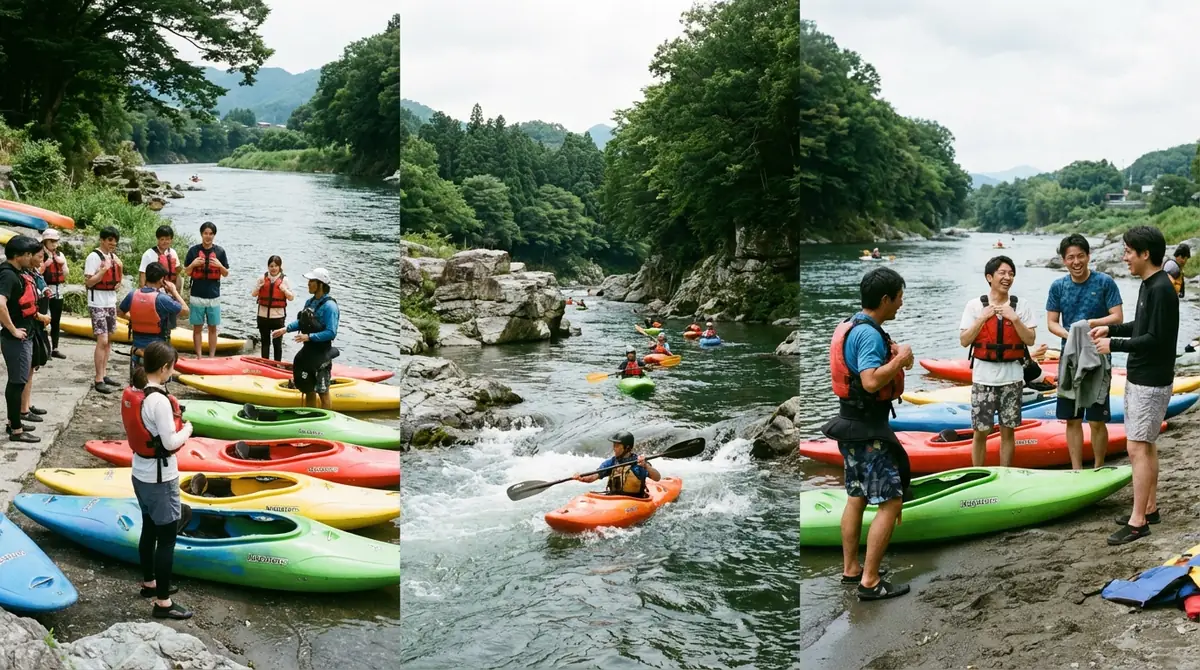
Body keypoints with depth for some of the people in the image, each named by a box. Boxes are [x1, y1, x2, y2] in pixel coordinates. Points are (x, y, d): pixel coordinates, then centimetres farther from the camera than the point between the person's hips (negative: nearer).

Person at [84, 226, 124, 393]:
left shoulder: (113, 257, 9)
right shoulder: (94, 256, -13)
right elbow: (88, 282, -17)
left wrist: (120, 268, 0)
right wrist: (104, 269, -26)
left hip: (111, 302, 8)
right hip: (98, 304, -8)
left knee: (108, 340, 11)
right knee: (102, 341, -11)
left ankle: (103, 375, 18)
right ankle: (98, 380, -8)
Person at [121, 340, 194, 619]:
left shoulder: (133, 393, 0)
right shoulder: (158, 400, -26)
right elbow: (171, 442, -23)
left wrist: (174, 424, 5)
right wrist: (187, 429, -6)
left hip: (141, 472, 9)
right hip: (160, 477, -9)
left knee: (150, 529, 23)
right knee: (167, 536, -2)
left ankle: (149, 583, 39)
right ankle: (163, 603, 3)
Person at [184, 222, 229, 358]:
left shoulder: (220, 252, 2)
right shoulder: (193, 251, 0)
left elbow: (226, 274, 6)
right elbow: (186, 272, 5)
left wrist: (220, 266, -13)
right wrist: (193, 264, -14)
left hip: (214, 296, 1)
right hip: (197, 295, -1)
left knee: (213, 328, 6)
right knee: (197, 327, 4)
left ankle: (212, 356, 11)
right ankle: (199, 356, 10)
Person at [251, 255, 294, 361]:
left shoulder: (284, 279, -1)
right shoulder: (263, 278, 4)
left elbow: (291, 298, 0)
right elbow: (253, 294, 7)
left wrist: (285, 290, -18)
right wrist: (259, 287, -11)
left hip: (278, 316, -2)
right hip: (263, 315, 2)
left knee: (277, 342, 1)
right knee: (265, 341, 11)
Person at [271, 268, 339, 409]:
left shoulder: (329, 306, -18)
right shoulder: (310, 302, 7)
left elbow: (331, 333, -23)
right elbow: (301, 322, 20)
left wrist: (309, 337, -27)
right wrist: (286, 329, 8)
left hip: (321, 354, -8)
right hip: (307, 352, 8)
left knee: (323, 393, 0)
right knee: (308, 390, 17)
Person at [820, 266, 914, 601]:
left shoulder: (850, 326, 9)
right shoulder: (869, 334, -21)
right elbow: (872, 382, -32)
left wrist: (891, 353, 8)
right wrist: (901, 359, -18)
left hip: (852, 423, 10)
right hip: (867, 429, -10)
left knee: (856, 497, 17)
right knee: (891, 501, -6)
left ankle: (850, 569, 26)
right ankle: (870, 582, -5)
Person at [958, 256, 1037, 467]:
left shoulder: (1021, 306, 3)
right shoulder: (975, 305, 0)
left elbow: (1030, 340, -2)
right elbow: (964, 341, -4)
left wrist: (1015, 319, -14)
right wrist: (982, 318, -13)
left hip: (1012, 378, 1)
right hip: (983, 377, -1)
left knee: (1008, 431, 7)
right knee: (981, 432, 2)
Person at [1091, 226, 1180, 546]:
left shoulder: (1161, 289, -20)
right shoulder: (1148, 285, 10)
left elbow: (1156, 339, -23)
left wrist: (1114, 345, -18)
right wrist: (1111, 329, 10)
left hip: (1151, 383, -10)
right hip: (1139, 378, 10)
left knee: (1137, 448, -9)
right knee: (1146, 446, 16)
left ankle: (1138, 521, -5)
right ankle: (1150, 508, 26)